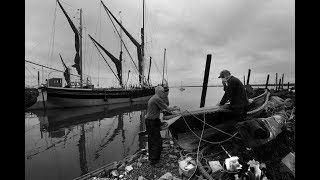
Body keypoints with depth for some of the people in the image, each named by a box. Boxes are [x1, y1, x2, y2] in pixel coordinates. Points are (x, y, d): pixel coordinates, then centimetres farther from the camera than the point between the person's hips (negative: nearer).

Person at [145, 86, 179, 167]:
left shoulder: (151, 99, 15)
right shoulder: (157, 99, -17)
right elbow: (167, 108, -15)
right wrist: (176, 108, 1)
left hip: (148, 121, 10)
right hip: (153, 122, -10)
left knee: (151, 140, 19)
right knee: (157, 141, 0)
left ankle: (151, 157, 33)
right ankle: (154, 161, 11)